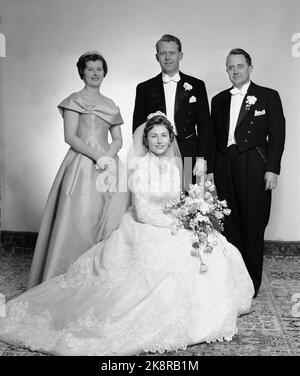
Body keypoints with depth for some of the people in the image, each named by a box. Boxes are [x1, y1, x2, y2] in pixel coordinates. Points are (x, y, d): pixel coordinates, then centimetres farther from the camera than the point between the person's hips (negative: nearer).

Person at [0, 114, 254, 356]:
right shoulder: (140, 165, -11)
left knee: (220, 251, -7)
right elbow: (142, 213, -16)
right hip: (145, 229, -7)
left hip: (171, 226, 7)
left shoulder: (173, 166, 9)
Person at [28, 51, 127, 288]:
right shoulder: (75, 101, 2)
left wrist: (109, 156, -6)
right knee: (79, 218, -9)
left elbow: (118, 139, 14)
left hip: (107, 164, 5)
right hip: (82, 165, -5)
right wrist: (97, 156, -16)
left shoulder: (110, 105, 18)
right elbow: (70, 137, -7)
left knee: (106, 219, 4)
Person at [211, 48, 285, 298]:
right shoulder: (219, 100, 16)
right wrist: (210, 169, 9)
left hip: (254, 169, -3)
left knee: (253, 227, 0)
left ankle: (252, 283, 12)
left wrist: (272, 169, -9)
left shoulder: (269, 96, 4)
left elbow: (277, 135, -1)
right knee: (230, 226, 6)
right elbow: (215, 137, 15)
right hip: (226, 168, 4)